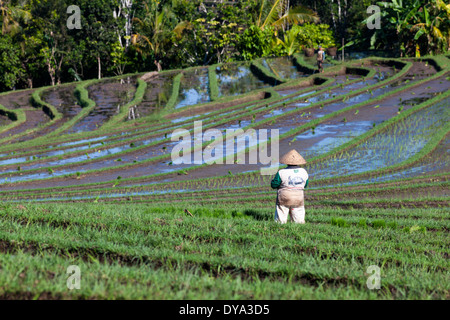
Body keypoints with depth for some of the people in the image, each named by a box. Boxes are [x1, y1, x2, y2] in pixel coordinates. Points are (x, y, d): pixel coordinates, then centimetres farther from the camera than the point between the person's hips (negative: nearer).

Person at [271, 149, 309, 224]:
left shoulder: (281, 173, -13)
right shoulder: (304, 172, -1)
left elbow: (273, 185, -4)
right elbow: (305, 185, 14)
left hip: (284, 199, -3)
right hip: (298, 200, 3)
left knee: (280, 222, 0)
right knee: (299, 222, 6)